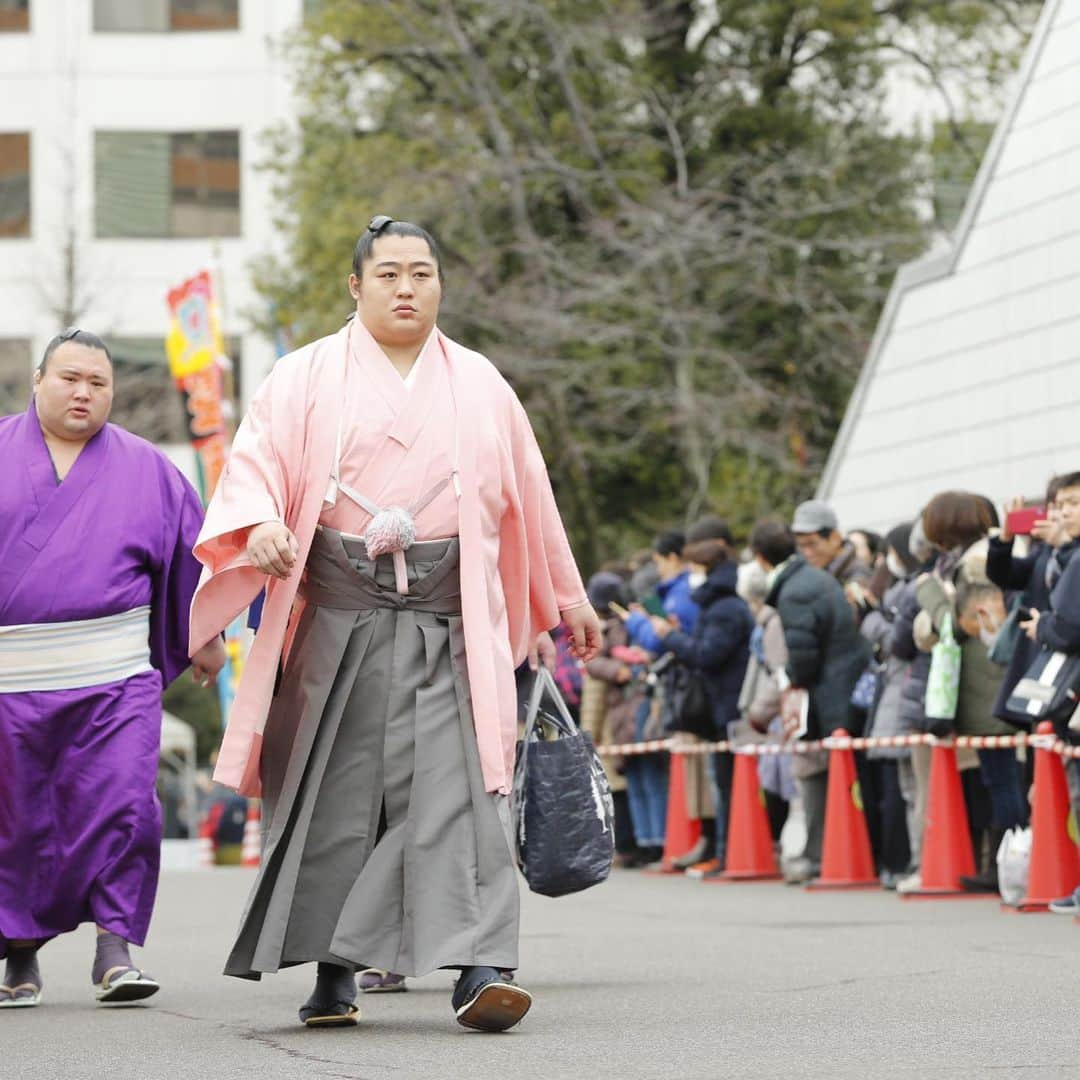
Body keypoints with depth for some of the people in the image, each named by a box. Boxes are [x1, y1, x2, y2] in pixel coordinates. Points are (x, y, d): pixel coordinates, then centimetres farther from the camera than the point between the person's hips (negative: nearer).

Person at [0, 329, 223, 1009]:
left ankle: (115, 949, -5)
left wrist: (205, 638, 21)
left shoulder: (146, 469, 9)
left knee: (122, 808, -11)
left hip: (115, 678, 0)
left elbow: (193, 551, 18)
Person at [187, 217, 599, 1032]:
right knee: (336, 793, 2)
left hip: (449, 622, 0)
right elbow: (257, 461, -2)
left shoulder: (480, 385, 16)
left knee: (458, 788, -12)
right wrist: (260, 526, -24)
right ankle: (332, 973, 13)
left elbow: (529, 498, 22)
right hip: (338, 618, 0)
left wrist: (566, 597, 27)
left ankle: (480, 970, -21)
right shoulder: (306, 378, 9)